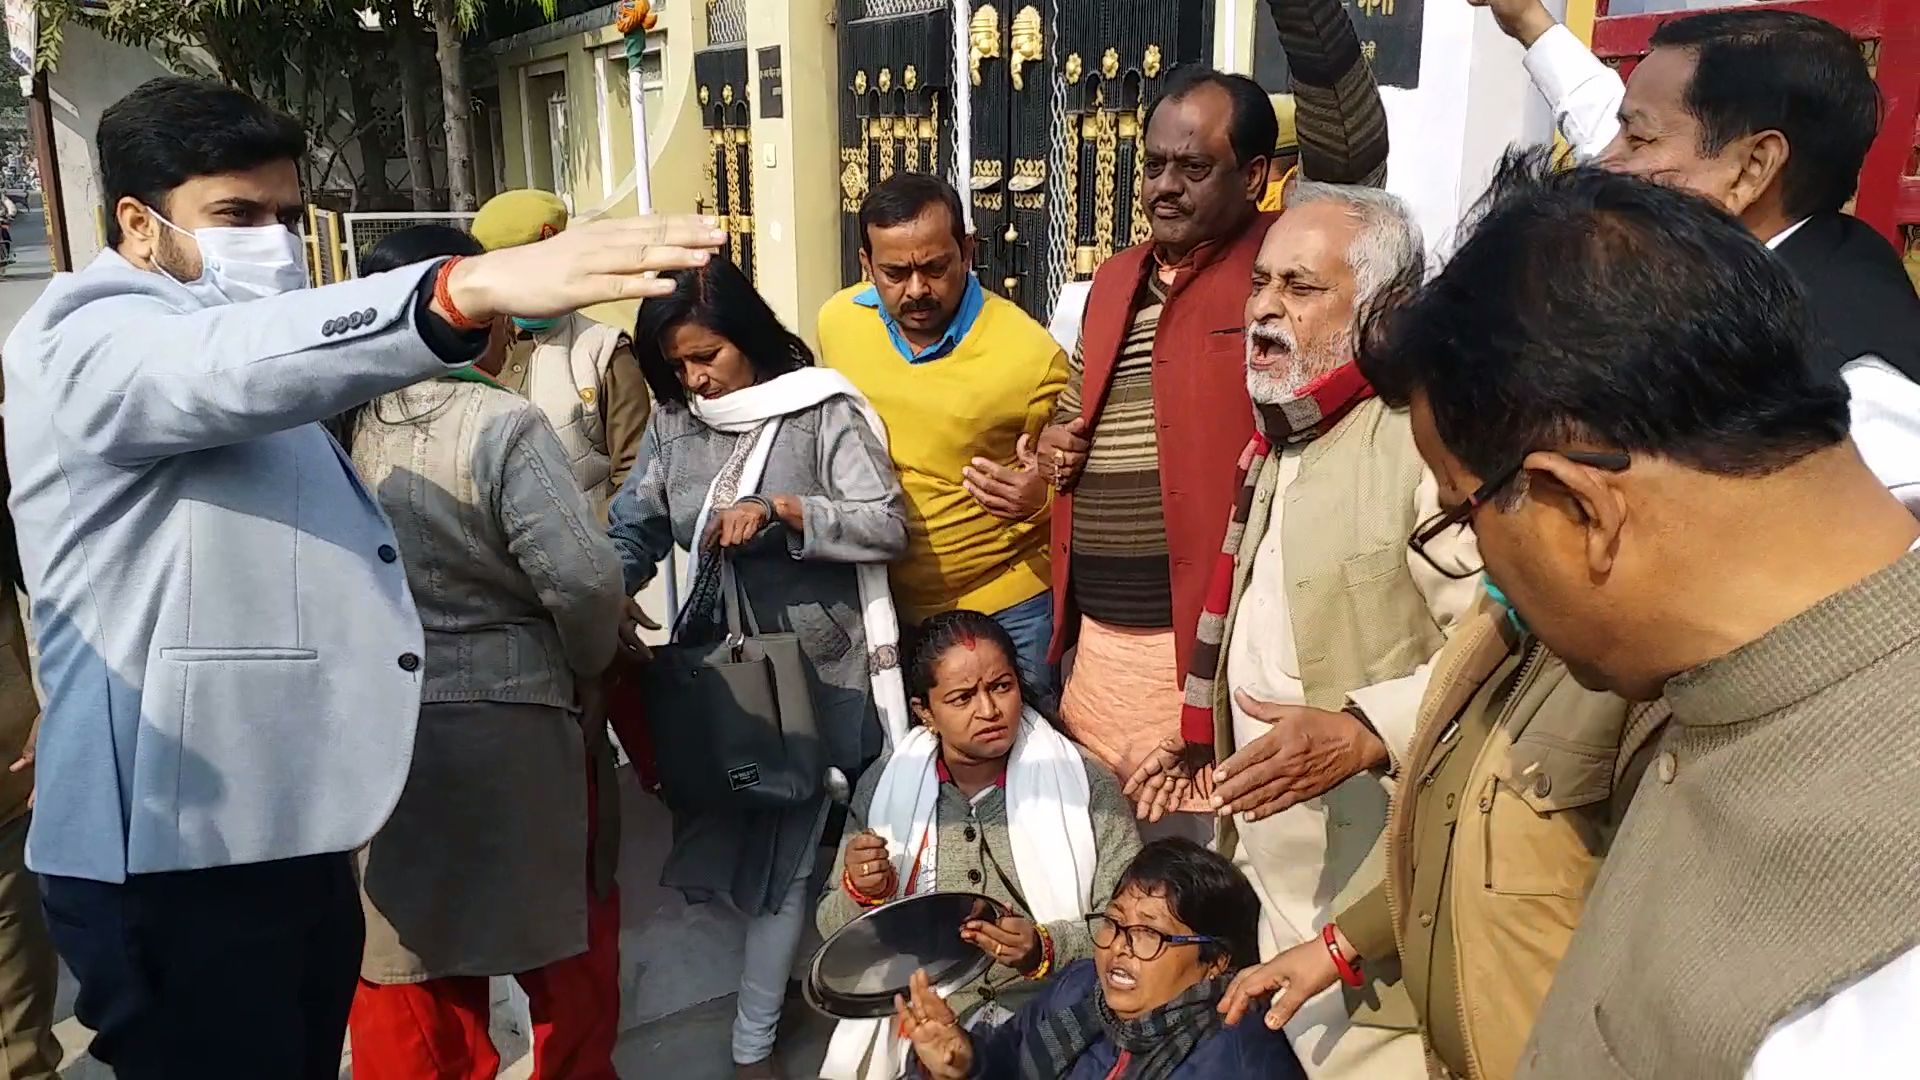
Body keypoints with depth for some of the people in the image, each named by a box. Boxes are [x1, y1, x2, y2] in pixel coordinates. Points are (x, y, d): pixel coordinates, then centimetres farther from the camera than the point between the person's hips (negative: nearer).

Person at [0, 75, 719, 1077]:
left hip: (297, 838, 9)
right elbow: (237, 362, -34)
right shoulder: (92, 342, -10)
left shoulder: (250, 395, 20)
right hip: (171, 861, -9)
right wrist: (473, 287, -48)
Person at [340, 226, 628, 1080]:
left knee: (410, 937, 18)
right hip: (515, 721, -4)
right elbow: (582, 575, -22)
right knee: (563, 927, 17)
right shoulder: (504, 424, -17)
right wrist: (585, 666, -3)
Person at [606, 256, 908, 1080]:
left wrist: (780, 509, -24)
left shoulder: (824, 411, -10)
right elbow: (636, 526, 8)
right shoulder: (674, 424, 6)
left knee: (783, 853, 1)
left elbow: (888, 526, -15)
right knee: (726, 838, 8)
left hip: (815, 667, -5)